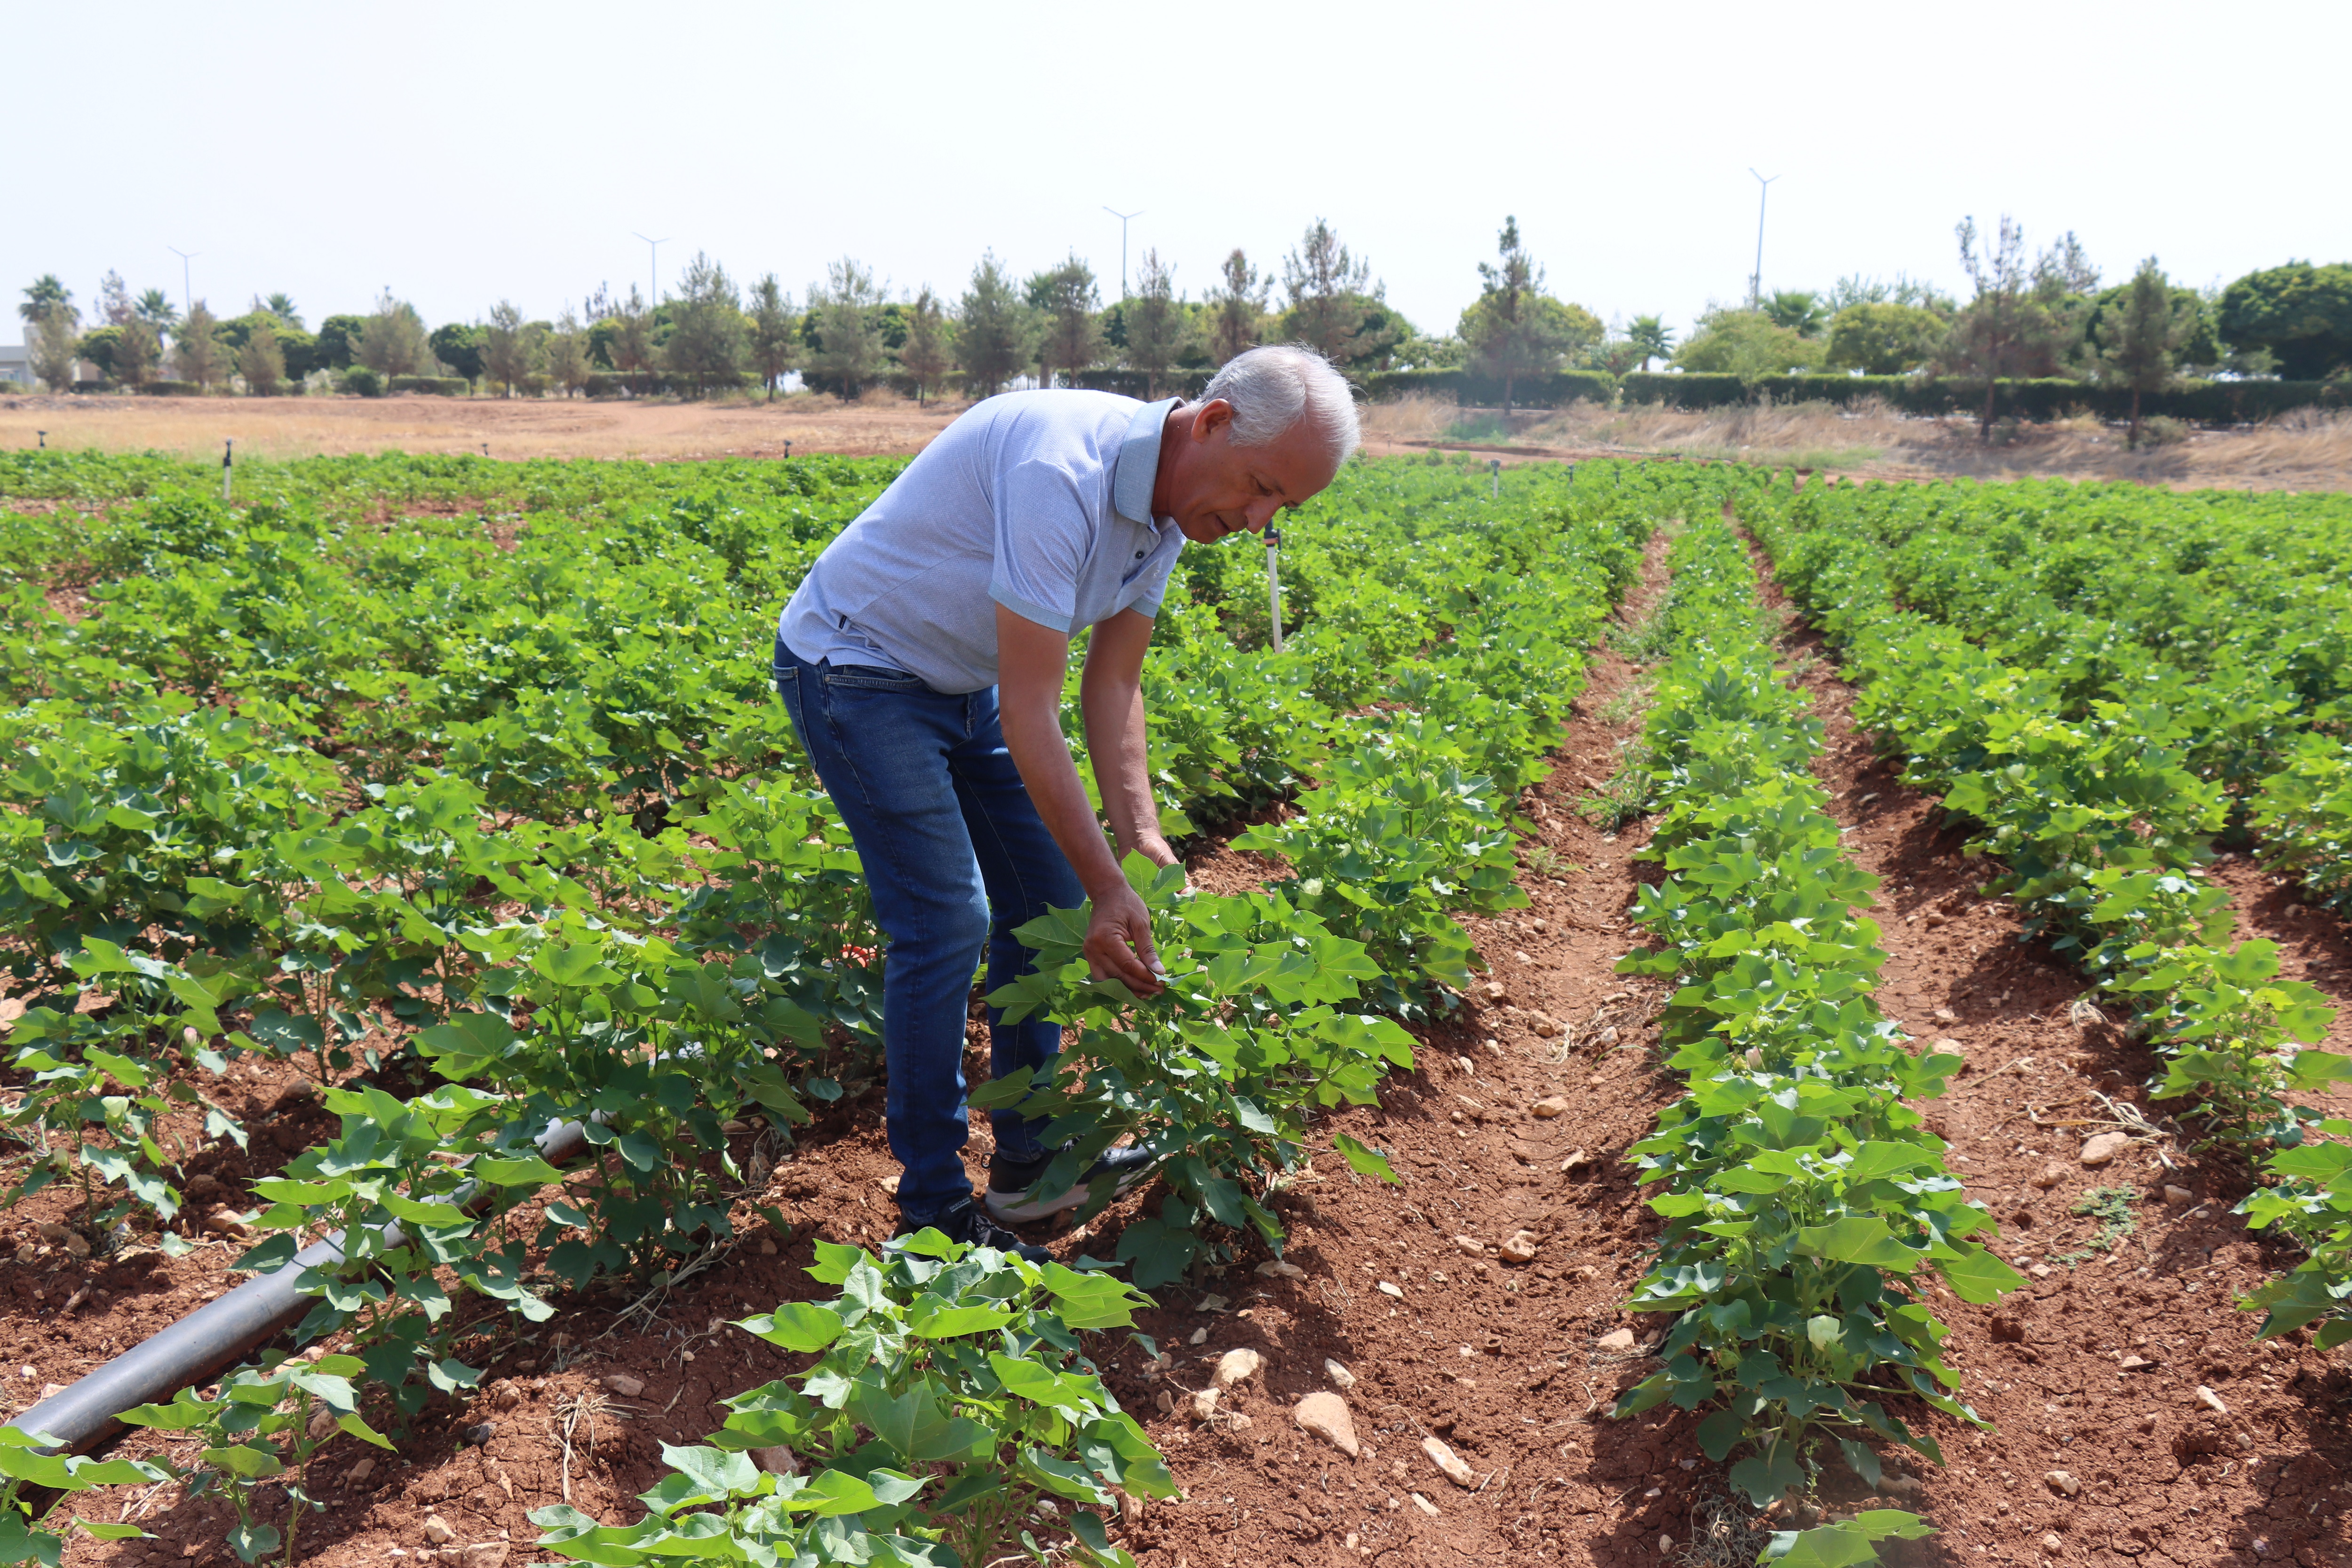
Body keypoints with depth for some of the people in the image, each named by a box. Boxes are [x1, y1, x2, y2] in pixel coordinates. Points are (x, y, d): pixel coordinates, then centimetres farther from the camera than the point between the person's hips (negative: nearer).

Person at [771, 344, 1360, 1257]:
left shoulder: (1169, 501, -5)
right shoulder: (1062, 473, -34)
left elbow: (1112, 684, -2)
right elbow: (1028, 718, -33)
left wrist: (1140, 835, -13)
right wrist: (1108, 886, -29)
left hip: (961, 684, 9)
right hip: (855, 668, -9)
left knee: (1048, 900, 7)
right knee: (949, 920, -14)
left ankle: (1029, 1159, 21)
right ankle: (932, 1209, 0)